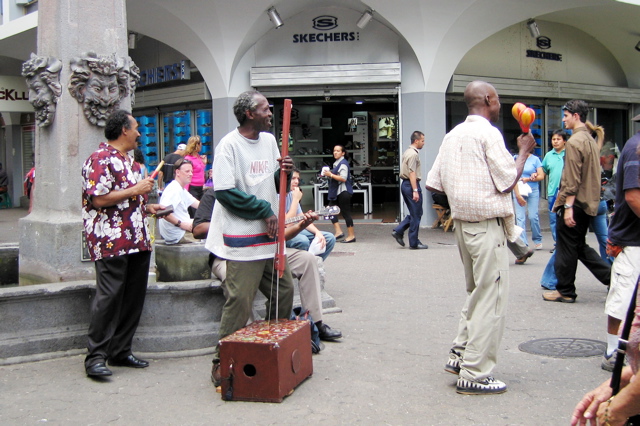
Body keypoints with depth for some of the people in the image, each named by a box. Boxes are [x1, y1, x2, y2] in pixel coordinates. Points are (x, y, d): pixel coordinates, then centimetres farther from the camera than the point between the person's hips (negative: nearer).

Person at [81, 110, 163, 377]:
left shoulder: (128, 160, 21)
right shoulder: (100, 160, -10)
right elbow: (99, 199, -19)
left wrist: (147, 207, 15)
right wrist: (136, 190, -15)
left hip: (138, 242, 9)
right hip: (112, 242, -9)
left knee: (134, 297, 9)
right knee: (109, 298, -8)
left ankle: (121, 351, 18)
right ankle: (96, 357, -1)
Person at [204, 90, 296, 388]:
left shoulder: (269, 140, 12)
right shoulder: (229, 145, -11)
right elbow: (225, 192, -16)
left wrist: (284, 172, -4)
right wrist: (264, 210, -13)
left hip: (270, 234, 8)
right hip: (242, 237, -8)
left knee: (284, 290, 13)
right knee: (240, 302, -8)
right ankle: (222, 361, 6)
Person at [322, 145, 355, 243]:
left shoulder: (343, 164, -13)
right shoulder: (336, 163, 16)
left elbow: (343, 178, -23)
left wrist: (330, 175, -18)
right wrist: (328, 174, 10)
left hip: (343, 191, -10)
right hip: (336, 192, 10)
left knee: (345, 213, -4)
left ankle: (351, 236, 3)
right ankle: (338, 232, 7)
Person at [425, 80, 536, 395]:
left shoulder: (453, 135, 12)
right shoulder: (488, 133, -12)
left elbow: (433, 183, 10)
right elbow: (509, 181, -12)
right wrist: (524, 152, 1)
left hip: (462, 223, 9)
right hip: (488, 225, -9)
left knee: (476, 292, 21)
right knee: (491, 298, -3)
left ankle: (460, 355, 22)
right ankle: (474, 375, 1)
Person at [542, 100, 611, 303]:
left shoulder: (574, 141, -16)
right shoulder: (590, 140, 13)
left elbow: (572, 179, -21)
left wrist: (568, 206, -21)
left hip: (575, 203, -9)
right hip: (588, 202, 9)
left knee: (566, 247, 2)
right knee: (579, 246, 18)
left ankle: (565, 291, 11)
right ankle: (611, 276, 13)